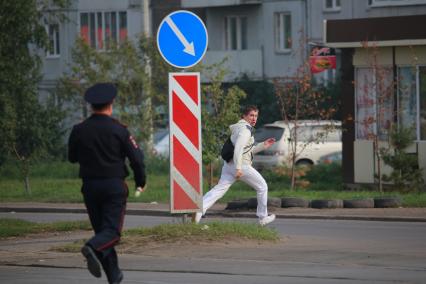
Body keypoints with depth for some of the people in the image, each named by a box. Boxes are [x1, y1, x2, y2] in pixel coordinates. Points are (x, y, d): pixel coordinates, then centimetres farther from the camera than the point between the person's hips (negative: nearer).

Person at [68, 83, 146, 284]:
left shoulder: (79, 131, -1)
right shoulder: (118, 130, -8)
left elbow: (72, 158, 10)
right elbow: (136, 158, -7)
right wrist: (140, 182, 8)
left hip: (90, 186, 3)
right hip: (114, 186, -3)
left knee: (101, 228, 13)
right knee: (112, 231, -4)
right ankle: (92, 248, -35)